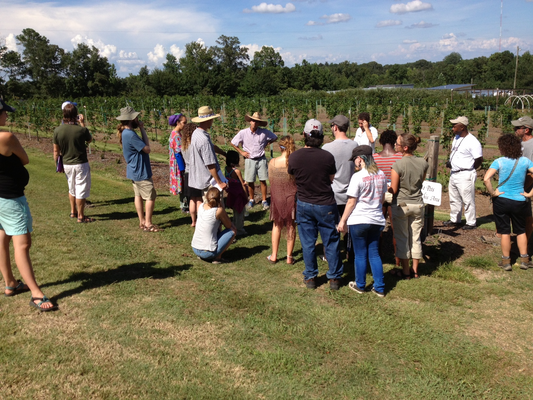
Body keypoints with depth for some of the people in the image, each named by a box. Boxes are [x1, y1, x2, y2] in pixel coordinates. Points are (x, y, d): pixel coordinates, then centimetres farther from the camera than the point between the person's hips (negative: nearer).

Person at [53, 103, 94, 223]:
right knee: (81, 190, 6)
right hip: (81, 164, -4)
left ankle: (73, 212, 35)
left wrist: (57, 165, 13)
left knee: (72, 188, 22)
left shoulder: (58, 130, -8)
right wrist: (82, 123, 6)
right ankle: (81, 216, 13)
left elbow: (56, 151, 0)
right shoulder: (81, 129, -18)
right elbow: (90, 140, 4)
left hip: (67, 164, 4)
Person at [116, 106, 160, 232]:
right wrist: (142, 129, -16)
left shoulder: (126, 133, 6)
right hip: (141, 172, -10)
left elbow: (143, 146, 6)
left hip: (135, 171, 10)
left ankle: (142, 222, 24)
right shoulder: (130, 134, -26)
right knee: (151, 197, 0)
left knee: (138, 195, 15)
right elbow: (147, 149, -19)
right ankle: (148, 224, 7)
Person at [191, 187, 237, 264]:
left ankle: (201, 256, 22)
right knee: (233, 230, 7)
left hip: (195, 249, 7)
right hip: (208, 253, -6)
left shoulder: (201, 206, 1)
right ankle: (218, 257, 4)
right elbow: (229, 225, 1)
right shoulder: (219, 210, -15)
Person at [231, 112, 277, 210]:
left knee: (263, 181, 2)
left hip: (261, 159, 0)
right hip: (249, 160, 0)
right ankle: (252, 200, 25)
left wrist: (265, 144, 2)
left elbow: (274, 138, 11)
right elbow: (233, 143, 5)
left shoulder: (264, 132, -6)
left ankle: (264, 201, 14)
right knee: (250, 182, 6)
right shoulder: (243, 133, -7)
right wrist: (241, 152, 0)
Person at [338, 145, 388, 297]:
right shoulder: (381, 175, 3)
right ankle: (379, 288, 16)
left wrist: (342, 221, -4)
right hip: (377, 220, 6)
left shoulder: (358, 177, -16)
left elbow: (351, 202, -13)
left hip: (359, 221, -5)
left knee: (360, 255, 8)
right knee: (374, 254, 14)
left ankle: (360, 286, 22)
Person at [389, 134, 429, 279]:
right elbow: (420, 183, 9)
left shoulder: (398, 165, -20)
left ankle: (405, 272, 17)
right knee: (415, 238, 14)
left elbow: (393, 190, -15)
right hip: (418, 204, 4)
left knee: (402, 239, 9)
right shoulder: (423, 163, -4)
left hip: (401, 205, -4)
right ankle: (415, 271, 24)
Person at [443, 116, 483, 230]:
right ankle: (455, 220, 31)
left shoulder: (472, 142, -18)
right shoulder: (456, 138, 9)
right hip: (454, 173, 9)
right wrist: (450, 161, 6)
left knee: (468, 200, 0)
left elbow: (479, 159, -15)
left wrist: (468, 170, -5)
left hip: (465, 175, -9)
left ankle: (471, 223, 11)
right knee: (454, 199, 18)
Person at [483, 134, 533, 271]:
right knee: (521, 231, 20)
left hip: (501, 201, -2)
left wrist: (492, 193, -13)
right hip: (520, 201, 2)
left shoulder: (499, 162, -13)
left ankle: (506, 261, 17)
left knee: (505, 232, 9)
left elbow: (486, 178, -26)